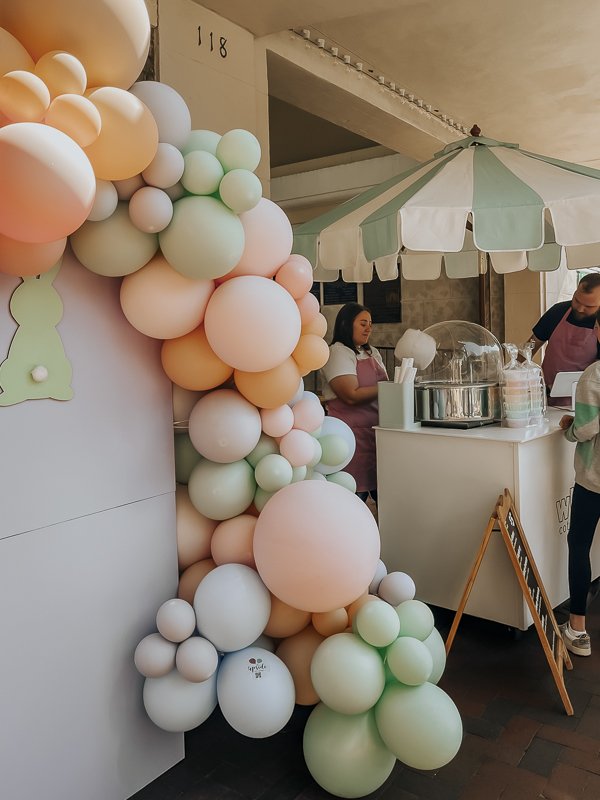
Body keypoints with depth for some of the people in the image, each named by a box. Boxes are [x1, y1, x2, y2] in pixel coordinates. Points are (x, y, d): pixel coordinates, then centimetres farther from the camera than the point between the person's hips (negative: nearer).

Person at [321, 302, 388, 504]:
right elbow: (352, 395, -17)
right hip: (353, 432, -7)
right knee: (356, 495, -4)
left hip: (376, 430, 7)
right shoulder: (338, 352, -7)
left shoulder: (372, 352, 17)